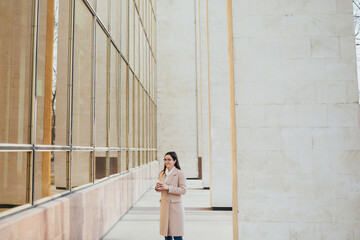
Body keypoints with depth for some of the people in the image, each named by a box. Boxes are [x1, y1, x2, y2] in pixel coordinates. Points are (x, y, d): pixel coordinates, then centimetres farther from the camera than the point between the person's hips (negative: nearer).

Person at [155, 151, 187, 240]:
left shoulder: (179, 174, -9)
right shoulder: (162, 173, 10)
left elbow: (183, 190, -15)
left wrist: (168, 187, -22)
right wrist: (157, 187, -6)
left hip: (175, 205, -6)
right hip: (164, 205, 6)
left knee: (176, 233, 0)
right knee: (166, 232, 11)